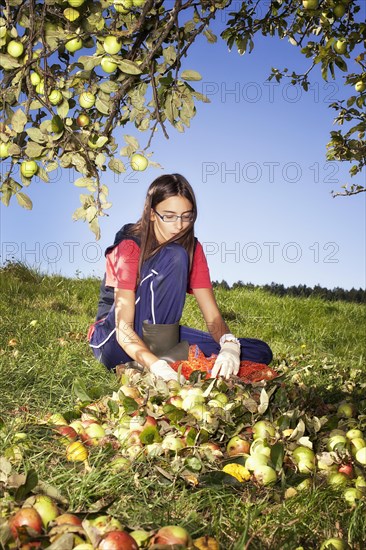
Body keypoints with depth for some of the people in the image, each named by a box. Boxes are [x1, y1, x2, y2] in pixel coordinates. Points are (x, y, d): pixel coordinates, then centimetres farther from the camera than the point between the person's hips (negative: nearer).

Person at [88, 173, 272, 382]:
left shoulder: (193, 248, -3)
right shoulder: (130, 247, -19)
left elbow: (213, 316, -9)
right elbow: (124, 329, -27)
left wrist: (229, 345, -32)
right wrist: (158, 366, -45)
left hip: (161, 331, 6)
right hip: (114, 342, -6)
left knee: (260, 353, -9)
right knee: (174, 257, -29)